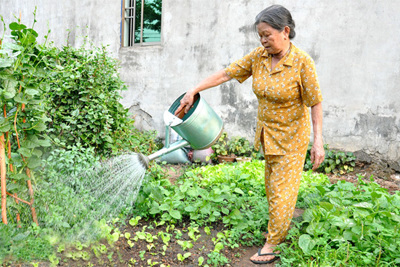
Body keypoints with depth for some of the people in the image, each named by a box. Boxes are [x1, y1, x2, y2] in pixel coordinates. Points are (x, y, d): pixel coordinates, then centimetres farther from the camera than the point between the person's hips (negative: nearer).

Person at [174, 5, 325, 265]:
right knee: (273, 186, 17)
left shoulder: (302, 62, -19)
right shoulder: (258, 56, -4)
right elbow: (225, 74, -1)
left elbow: (316, 103, -15)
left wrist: (318, 141, -17)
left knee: (281, 190, 0)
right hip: (267, 133, 6)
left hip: (290, 137, -6)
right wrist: (193, 91, -6)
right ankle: (282, 229, 38)